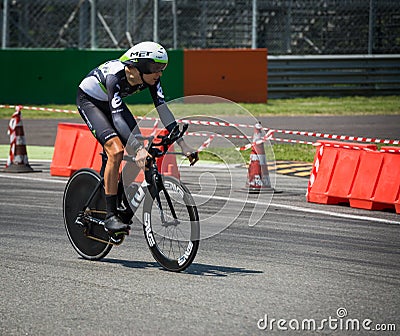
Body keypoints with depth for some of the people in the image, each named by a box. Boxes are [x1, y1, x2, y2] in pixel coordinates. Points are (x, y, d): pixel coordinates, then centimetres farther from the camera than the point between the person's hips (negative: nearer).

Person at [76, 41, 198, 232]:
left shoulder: (150, 78, -21)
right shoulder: (116, 76, -39)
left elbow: (162, 108, -21)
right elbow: (117, 117, -45)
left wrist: (183, 144, -28)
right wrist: (138, 148, -55)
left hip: (109, 101, 7)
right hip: (88, 100, -7)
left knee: (141, 150, -8)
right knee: (116, 150, -26)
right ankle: (110, 216, -22)